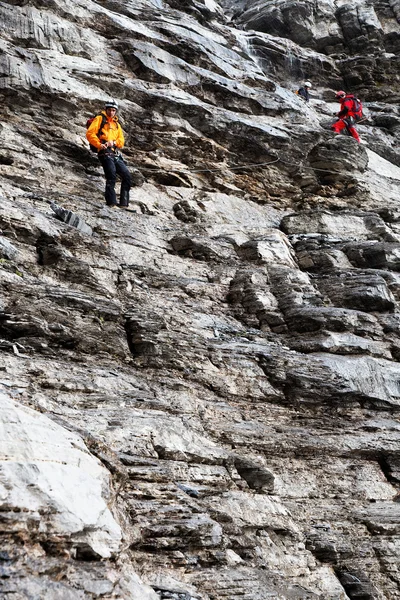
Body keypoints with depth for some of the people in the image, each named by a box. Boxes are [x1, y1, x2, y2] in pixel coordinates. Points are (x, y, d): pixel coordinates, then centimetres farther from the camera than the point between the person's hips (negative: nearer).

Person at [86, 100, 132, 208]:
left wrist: (114, 142, -4)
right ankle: (111, 203, -29)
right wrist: (99, 144, -16)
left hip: (116, 154, 7)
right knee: (111, 175, -25)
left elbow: (121, 141, 18)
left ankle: (123, 204, 0)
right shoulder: (99, 119, 11)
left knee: (127, 177, -3)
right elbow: (90, 133, -3)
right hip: (105, 152, -7)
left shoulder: (117, 124, 29)